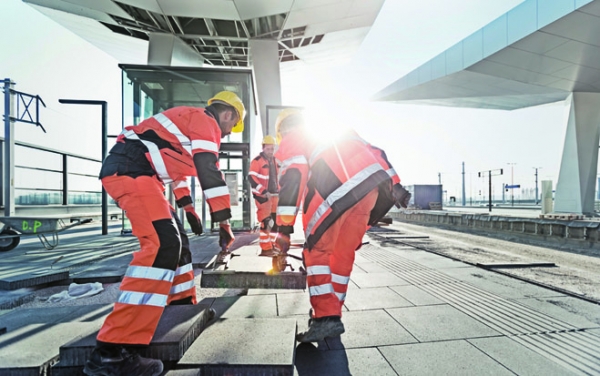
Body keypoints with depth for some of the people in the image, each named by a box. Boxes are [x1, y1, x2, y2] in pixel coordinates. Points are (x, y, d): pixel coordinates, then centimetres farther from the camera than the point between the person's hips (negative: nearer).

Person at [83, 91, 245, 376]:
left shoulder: (191, 121, 27)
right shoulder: (206, 122, -5)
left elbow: (176, 164, 32)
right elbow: (210, 173, -17)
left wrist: (187, 207, 32)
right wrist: (223, 223, -14)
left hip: (135, 171, 11)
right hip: (130, 168, -11)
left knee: (174, 236, 16)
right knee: (164, 243, -22)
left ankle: (182, 302, 30)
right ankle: (112, 351, -22)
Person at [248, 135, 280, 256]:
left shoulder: (274, 161, 15)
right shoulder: (257, 160, -9)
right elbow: (251, 178, -16)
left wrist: (278, 190, 15)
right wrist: (264, 192, -20)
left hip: (274, 195, 8)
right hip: (262, 196, -8)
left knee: (275, 222, 10)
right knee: (266, 222, -9)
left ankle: (270, 245, 23)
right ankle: (266, 249, 1)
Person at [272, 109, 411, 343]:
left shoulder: (290, 141, 19)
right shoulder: (339, 130, 38)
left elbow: (292, 179, 0)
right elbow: (374, 152, 28)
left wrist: (284, 229, -3)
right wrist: (394, 184, 24)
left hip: (336, 190, -6)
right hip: (373, 184, 7)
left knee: (317, 250, 8)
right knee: (344, 252, 16)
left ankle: (326, 317, 3)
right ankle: (330, 313, 26)